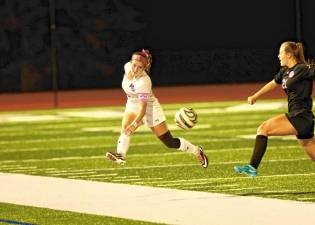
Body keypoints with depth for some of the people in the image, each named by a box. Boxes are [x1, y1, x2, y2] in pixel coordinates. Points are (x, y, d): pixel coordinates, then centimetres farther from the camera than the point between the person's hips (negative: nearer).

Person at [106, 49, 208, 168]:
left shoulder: (144, 82, -34)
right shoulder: (127, 67, -16)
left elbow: (143, 109, -37)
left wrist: (134, 124, -50)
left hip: (149, 107, -6)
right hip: (132, 106, 6)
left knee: (169, 142, 2)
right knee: (125, 128, -26)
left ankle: (197, 151, 21)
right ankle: (120, 155, -39)